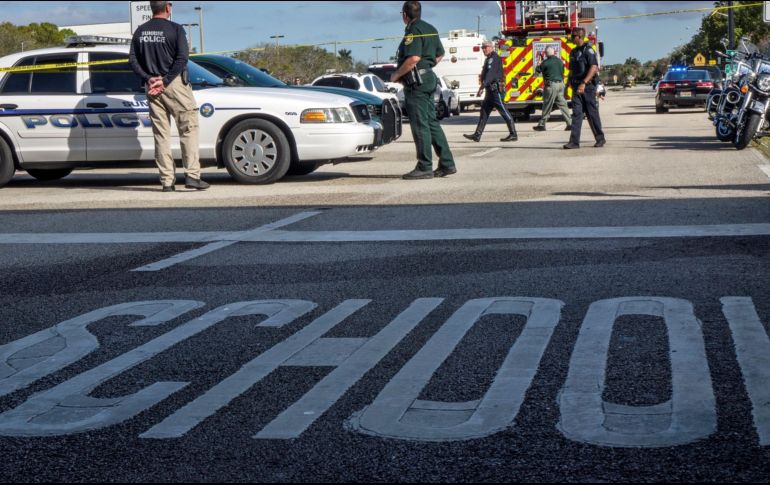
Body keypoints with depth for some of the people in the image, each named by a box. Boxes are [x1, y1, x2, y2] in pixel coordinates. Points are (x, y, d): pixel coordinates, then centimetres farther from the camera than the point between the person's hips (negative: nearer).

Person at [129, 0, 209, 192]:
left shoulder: (140, 31, 9)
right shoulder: (175, 29, -5)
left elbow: (133, 59, 4)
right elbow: (182, 58, -14)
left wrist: (148, 79, -3)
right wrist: (165, 81, -12)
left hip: (152, 86, 5)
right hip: (174, 84, -4)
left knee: (161, 134, 7)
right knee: (189, 128, 1)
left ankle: (167, 180, 5)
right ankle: (192, 175, -8)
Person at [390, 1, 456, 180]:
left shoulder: (413, 31, -13)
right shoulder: (430, 29, 16)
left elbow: (414, 58, -25)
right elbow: (440, 54, 25)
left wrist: (396, 75, -15)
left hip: (416, 82, -10)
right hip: (429, 78, 10)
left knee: (420, 125, -7)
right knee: (431, 122, 12)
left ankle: (424, 168, -6)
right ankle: (447, 163, 12)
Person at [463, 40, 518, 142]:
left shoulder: (494, 58, -12)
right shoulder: (489, 59, 20)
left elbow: (490, 74, -24)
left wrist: (482, 87, -30)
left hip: (496, 89, -10)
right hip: (491, 90, 10)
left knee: (504, 112, -7)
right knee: (484, 111, 7)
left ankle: (513, 135, -4)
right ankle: (477, 135, 6)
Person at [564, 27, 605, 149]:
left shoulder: (588, 50, -10)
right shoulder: (574, 52, 15)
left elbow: (594, 68, -21)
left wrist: (584, 83, -29)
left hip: (588, 87, -7)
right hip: (576, 88, 7)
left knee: (592, 114, 2)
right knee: (576, 113, -2)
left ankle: (600, 139, 14)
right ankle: (574, 141, -7)